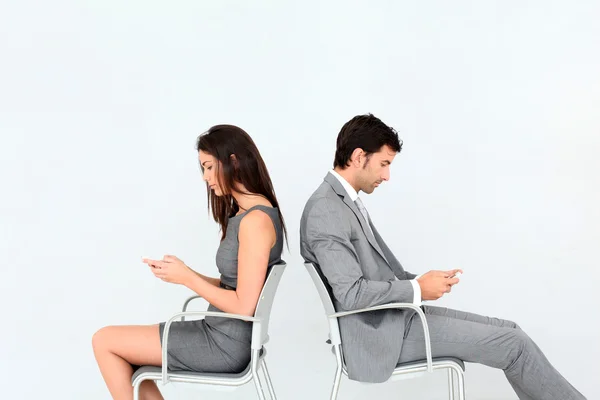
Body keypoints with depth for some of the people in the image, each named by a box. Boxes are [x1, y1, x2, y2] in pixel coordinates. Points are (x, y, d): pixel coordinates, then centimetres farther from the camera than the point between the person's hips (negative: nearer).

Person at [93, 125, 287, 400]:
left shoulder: (255, 220, -21)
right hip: (222, 333, 10)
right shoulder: (246, 214, 9)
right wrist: (182, 274, 0)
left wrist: (187, 277, -14)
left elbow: (244, 305, -23)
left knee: (104, 341, -1)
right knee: (125, 351, 17)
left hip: (226, 344, -10)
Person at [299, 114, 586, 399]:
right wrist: (418, 289, -15)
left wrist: (420, 281, -1)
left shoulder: (345, 201, 11)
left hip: (395, 315, 9)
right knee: (513, 344, -6)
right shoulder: (325, 210, -21)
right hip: (383, 333, -9)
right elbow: (351, 293, -26)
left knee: (509, 331, 6)